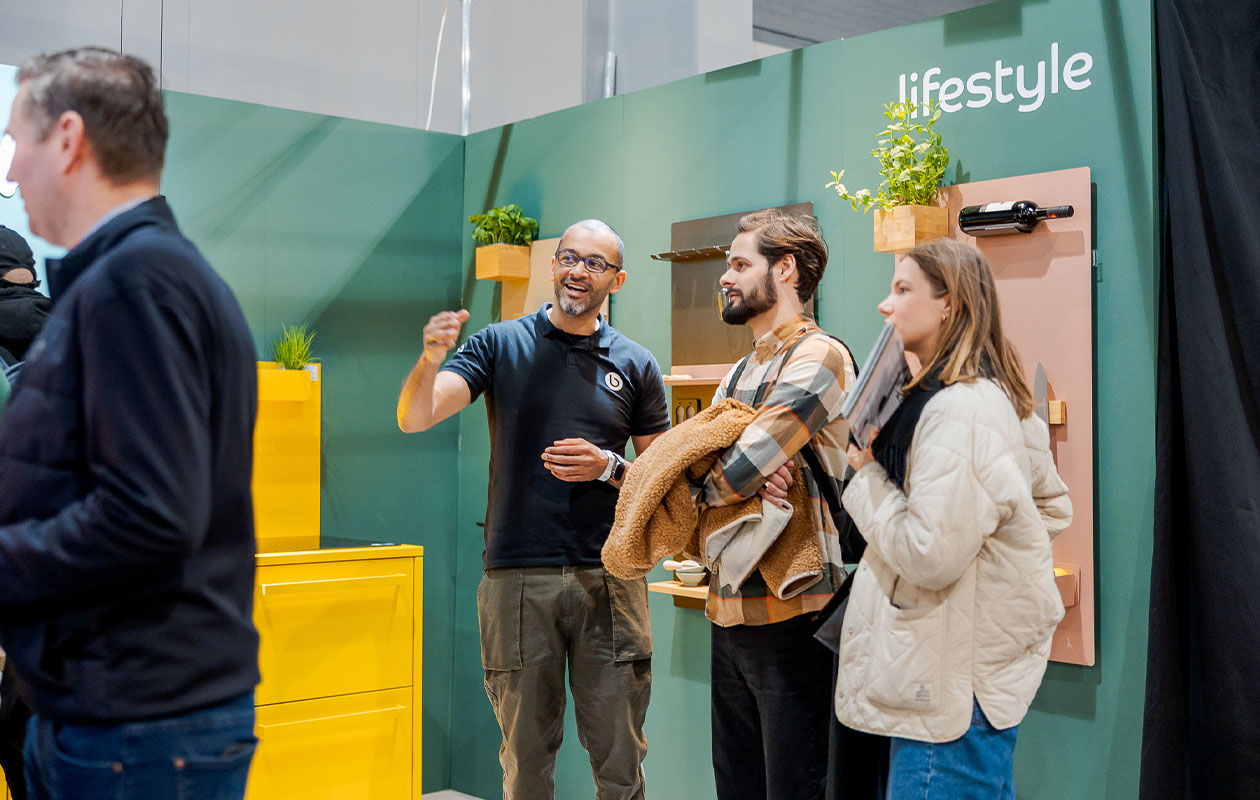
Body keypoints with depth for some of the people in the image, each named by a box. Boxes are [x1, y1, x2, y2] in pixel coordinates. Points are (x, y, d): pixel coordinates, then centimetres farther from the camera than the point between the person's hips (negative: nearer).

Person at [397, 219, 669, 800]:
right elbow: (413, 418, -6)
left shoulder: (635, 365, 9)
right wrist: (431, 358, -25)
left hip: (609, 578, 1)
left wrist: (606, 467, -7)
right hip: (518, 577, -1)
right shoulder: (501, 344, 5)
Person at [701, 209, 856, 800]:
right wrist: (749, 473, -14)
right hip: (730, 614, 9)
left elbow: (731, 475, -20)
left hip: (789, 613, -8)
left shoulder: (817, 357, -11)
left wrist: (706, 485, 4)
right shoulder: (740, 373, 18)